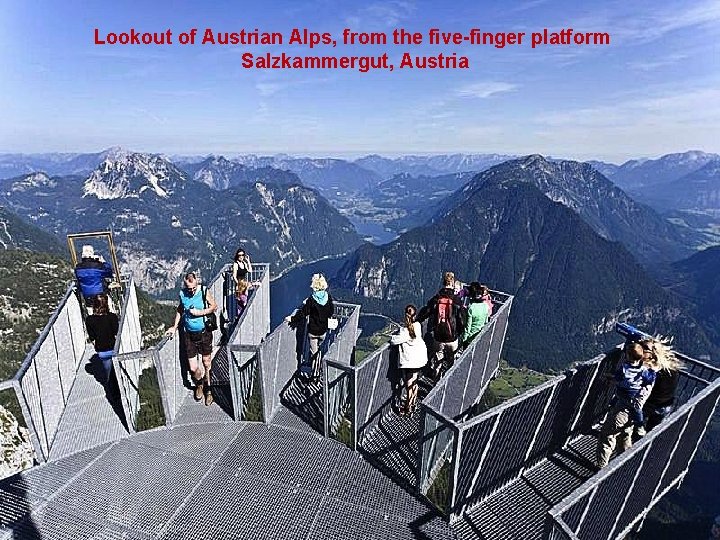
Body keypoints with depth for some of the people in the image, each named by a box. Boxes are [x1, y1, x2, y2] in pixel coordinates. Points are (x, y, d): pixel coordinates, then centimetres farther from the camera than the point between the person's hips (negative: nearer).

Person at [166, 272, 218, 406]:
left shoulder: (204, 291, -11)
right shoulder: (182, 294, -4)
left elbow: (214, 306, -2)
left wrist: (200, 313, -16)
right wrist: (174, 327, 12)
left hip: (204, 333, -1)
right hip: (189, 335, 2)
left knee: (207, 364, 10)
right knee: (193, 368, 3)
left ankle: (208, 389, 32)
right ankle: (199, 384, 36)